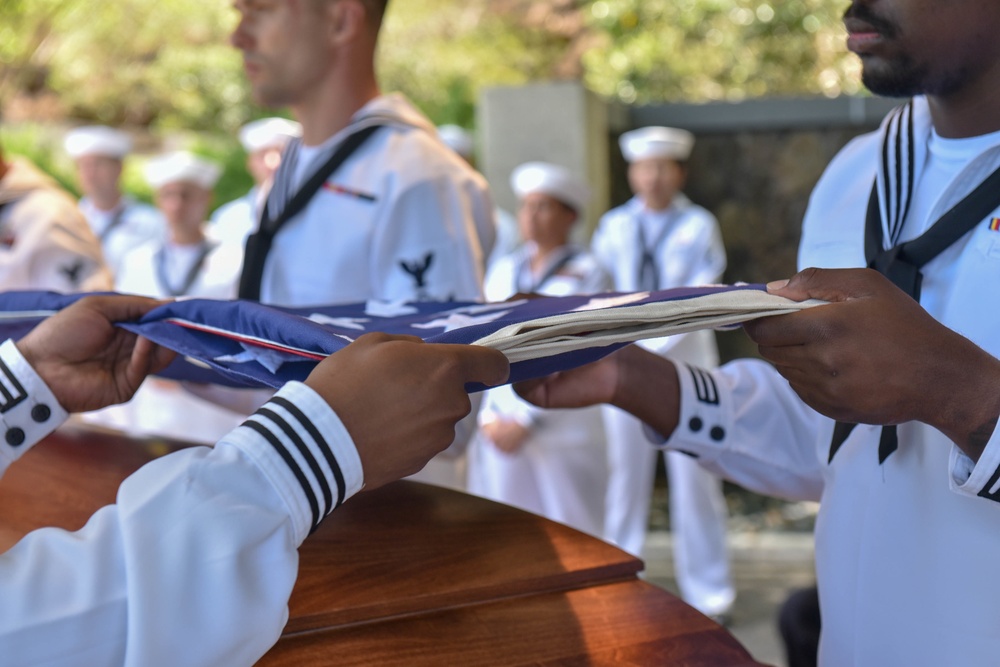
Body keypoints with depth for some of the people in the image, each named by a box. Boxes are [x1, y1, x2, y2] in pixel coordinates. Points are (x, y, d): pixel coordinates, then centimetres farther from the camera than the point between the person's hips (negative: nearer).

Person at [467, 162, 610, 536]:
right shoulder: (503, 270, 12)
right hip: (498, 433, 5)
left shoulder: (587, 276, -2)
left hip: (563, 436, -4)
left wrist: (526, 421, -12)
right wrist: (488, 418, -2)